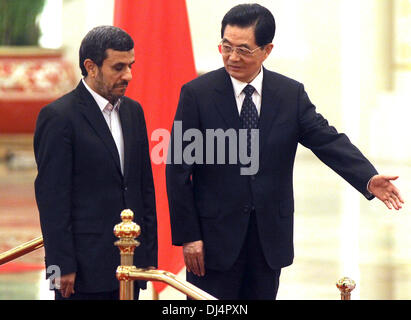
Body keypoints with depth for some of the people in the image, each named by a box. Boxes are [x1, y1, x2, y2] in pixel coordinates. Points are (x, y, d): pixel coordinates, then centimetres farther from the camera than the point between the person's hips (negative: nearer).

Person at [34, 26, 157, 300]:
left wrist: (149, 253, 13)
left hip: (130, 261, 6)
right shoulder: (59, 116, -9)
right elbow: (52, 197, -12)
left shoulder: (133, 111, 13)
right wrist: (62, 265, -15)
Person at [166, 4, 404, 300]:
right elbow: (178, 170, -4)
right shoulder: (196, 94, -5)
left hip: (270, 238, 3)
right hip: (215, 236, -3)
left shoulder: (292, 94, 3)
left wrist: (369, 178, -24)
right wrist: (188, 236, -9)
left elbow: (327, 140, -5)